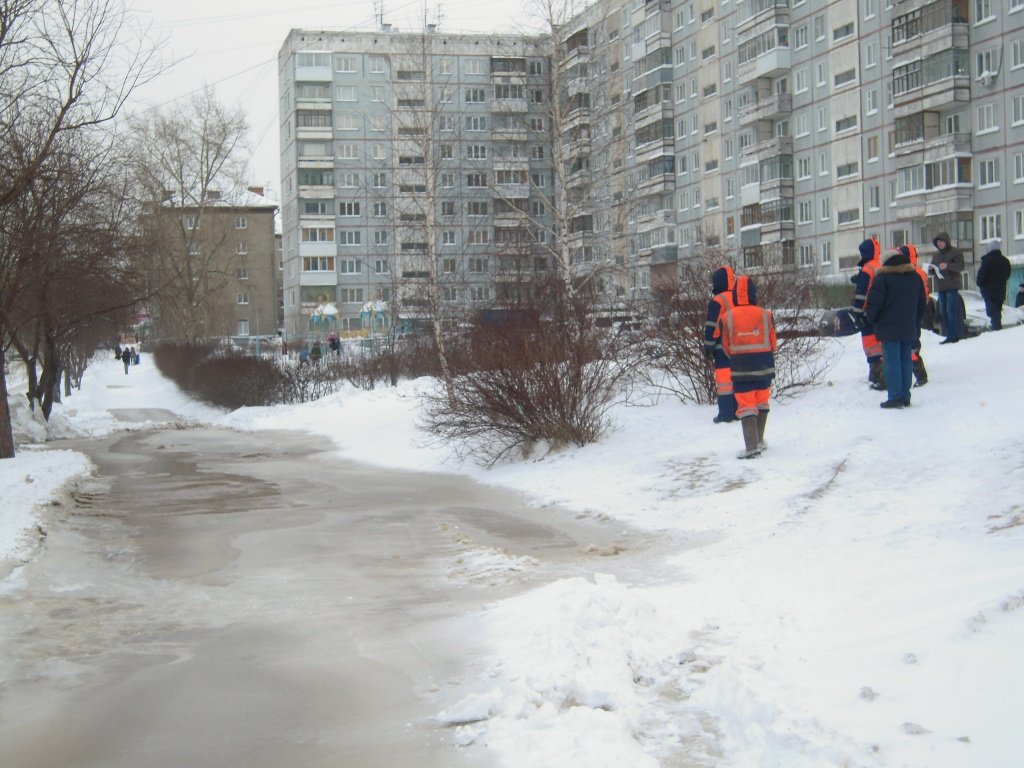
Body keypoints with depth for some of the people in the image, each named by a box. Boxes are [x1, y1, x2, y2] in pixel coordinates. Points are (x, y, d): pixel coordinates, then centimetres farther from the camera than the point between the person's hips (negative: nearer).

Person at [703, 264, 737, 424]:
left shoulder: (717, 301, -11)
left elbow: (712, 326, -13)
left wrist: (708, 347, -6)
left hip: (722, 347, -6)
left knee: (724, 380, -4)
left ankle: (726, 414, -5)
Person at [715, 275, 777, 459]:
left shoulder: (726, 318, -10)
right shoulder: (765, 315, -6)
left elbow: (726, 346, 0)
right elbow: (773, 344, 3)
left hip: (740, 368, -2)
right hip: (764, 366, 2)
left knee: (746, 407, 0)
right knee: (761, 403, 20)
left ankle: (752, 446, -10)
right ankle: (759, 440, 30)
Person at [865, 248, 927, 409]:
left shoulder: (883, 278, -11)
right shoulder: (915, 277, 11)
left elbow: (874, 302, -15)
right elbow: (922, 305, 16)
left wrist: (870, 318, 3)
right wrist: (916, 324, 22)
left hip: (889, 329, -6)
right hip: (909, 329, 6)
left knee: (892, 361, -5)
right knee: (906, 360, 10)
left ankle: (895, 397, -8)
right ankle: (905, 397, 12)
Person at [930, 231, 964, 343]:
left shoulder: (956, 252, 0)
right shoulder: (936, 255, 18)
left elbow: (960, 266, -11)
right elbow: (932, 270, 22)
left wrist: (948, 265, -25)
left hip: (952, 286, -7)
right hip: (940, 287, 7)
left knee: (951, 311, -12)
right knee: (943, 312, 5)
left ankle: (954, 335, -11)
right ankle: (948, 335, 9)